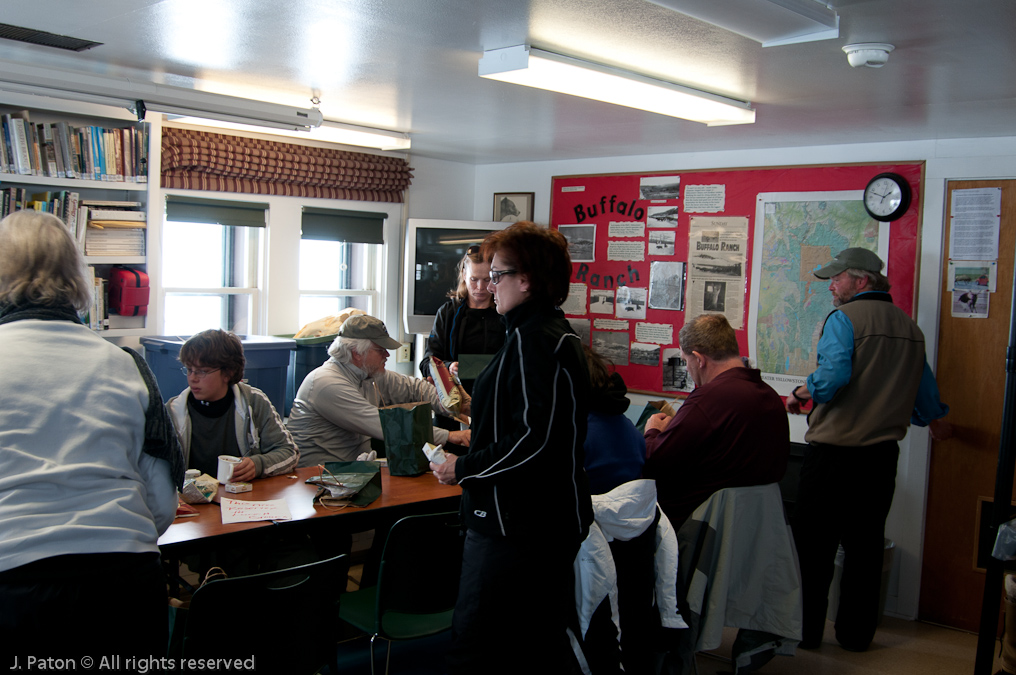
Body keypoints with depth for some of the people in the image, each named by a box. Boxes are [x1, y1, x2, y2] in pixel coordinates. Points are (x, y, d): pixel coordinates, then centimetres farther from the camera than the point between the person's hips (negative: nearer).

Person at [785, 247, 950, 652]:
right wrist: (935, 422, 37)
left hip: (834, 449, -6)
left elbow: (831, 378, -23)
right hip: (882, 452, 6)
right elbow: (925, 390, 19)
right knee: (866, 544, 12)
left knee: (814, 543, 4)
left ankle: (805, 630, 10)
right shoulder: (909, 326, 11)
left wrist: (798, 395, -5)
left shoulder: (844, 318, -9)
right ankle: (857, 634, 19)